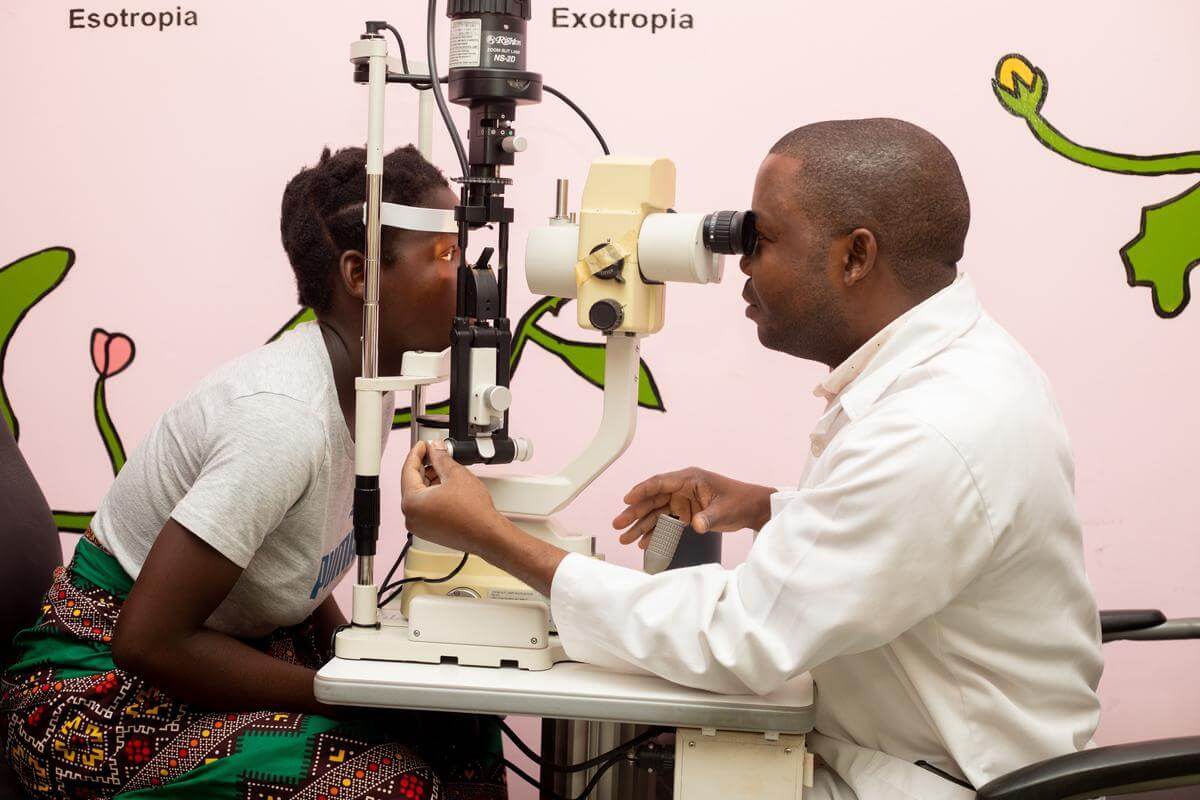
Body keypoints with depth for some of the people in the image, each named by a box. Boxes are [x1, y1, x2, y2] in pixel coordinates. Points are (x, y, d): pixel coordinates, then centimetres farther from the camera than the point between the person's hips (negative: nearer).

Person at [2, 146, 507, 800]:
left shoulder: (367, 380, -4)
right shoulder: (285, 417, -29)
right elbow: (149, 641, -28)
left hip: (233, 638, 8)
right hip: (104, 688, -8)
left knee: (462, 731, -4)